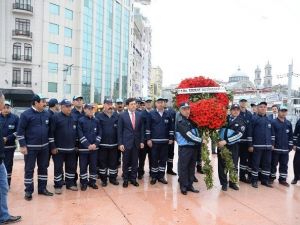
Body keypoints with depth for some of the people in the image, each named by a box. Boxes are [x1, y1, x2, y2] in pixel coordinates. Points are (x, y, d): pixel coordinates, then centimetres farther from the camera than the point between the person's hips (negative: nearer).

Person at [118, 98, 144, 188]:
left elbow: (141, 129, 7)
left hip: (136, 142, 2)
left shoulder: (139, 115, 3)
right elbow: (119, 130, -4)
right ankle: (125, 179, 22)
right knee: (126, 162, 8)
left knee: (135, 162, 9)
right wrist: (120, 143, -8)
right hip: (126, 142, -2)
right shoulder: (122, 115, -5)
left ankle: (133, 178, 23)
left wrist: (142, 141, 3)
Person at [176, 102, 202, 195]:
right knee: (183, 167, 1)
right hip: (184, 147, -7)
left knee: (191, 167, 12)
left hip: (194, 146, 7)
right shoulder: (180, 122, -11)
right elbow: (188, 134, -18)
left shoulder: (191, 120, 12)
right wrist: (200, 140, -14)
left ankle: (190, 185, 23)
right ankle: (183, 186, 12)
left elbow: (196, 131, 17)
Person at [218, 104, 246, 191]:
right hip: (221, 144, 1)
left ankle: (232, 182, 25)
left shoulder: (241, 122, -1)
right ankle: (224, 183, 18)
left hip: (233, 146, -1)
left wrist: (226, 141, -23)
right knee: (222, 164, 5)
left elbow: (238, 135, -14)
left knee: (233, 165, 8)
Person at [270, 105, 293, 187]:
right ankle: (272, 177, 19)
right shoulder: (273, 122, -7)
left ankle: (282, 179, 21)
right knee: (273, 164, 5)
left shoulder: (288, 123, 10)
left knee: (284, 164, 10)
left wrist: (290, 146, 10)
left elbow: (290, 136, 14)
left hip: (285, 149, 5)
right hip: (275, 148, -5)